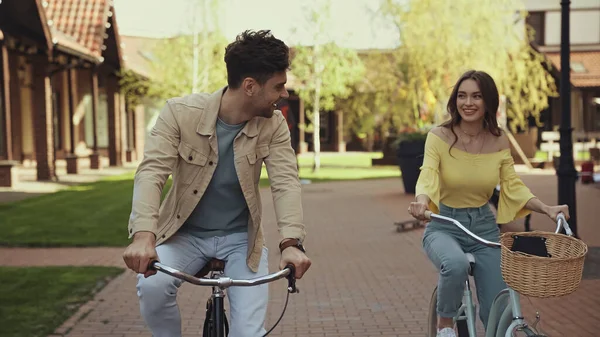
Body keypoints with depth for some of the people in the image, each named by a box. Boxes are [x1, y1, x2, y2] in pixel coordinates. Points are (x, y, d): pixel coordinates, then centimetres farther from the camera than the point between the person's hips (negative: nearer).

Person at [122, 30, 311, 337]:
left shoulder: (274, 125, -10)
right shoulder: (180, 112, -17)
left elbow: (285, 182, -19)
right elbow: (152, 171, -25)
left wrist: (291, 242, -37)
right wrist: (144, 235, -42)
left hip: (239, 238, 1)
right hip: (184, 234, -1)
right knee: (152, 286, -29)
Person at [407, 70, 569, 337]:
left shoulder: (499, 141, -2)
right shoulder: (439, 137, -12)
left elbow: (512, 187, 1)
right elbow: (428, 176, -24)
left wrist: (546, 209, -14)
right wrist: (421, 201, -46)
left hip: (484, 227, 3)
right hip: (444, 227, -3)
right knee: (456, 265, -37)